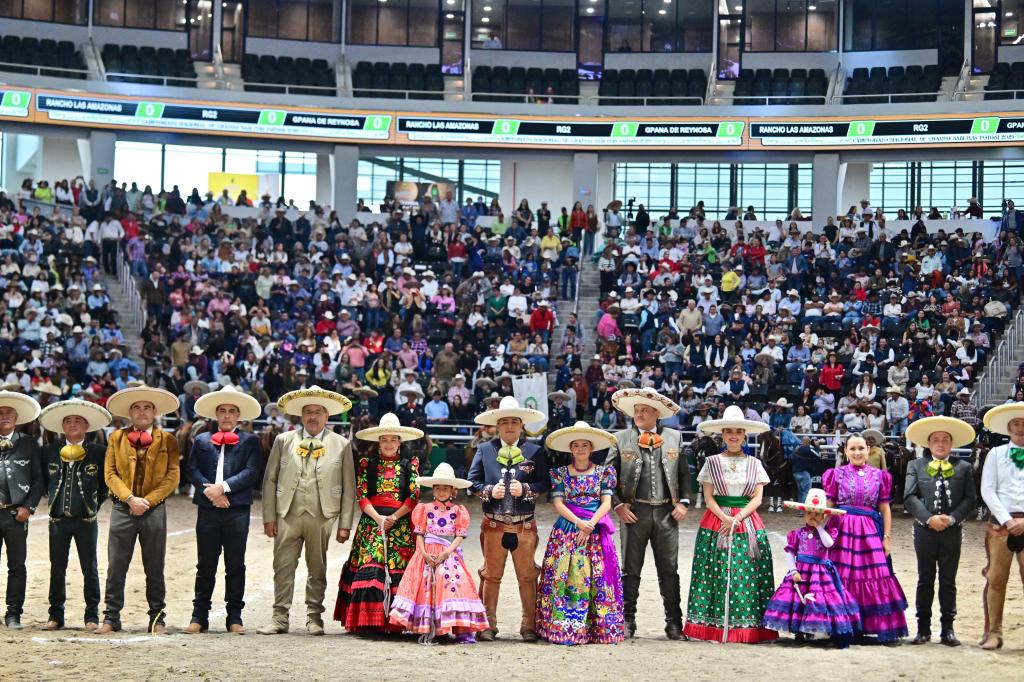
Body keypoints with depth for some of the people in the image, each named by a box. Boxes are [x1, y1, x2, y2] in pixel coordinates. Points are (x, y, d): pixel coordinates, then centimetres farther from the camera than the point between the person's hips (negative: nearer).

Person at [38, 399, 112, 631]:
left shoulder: (98, 452, 0)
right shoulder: (49, 451, 6)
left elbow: (106, 484, 6)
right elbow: (44, 481, 16)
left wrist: (94, 504, 1)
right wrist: (55, 499, 9)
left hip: (86, 519, -2)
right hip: (58, 518, 2)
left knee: (90, 569, 2)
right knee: (57, 568, 6)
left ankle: (92, 616, 7)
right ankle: (56, 615, 12)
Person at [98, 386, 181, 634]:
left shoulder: (168, 440, 6)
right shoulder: (116, 438, 9)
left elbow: (172, 477, 0)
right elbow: (110, 473, 3)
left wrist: (147, 500, -11)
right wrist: (130, 499, -11)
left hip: (154, 509, -1)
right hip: (122, 508, 1)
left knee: (155, 569, 4)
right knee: (115, 567, 0)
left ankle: (157, 618, 10)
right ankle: (111, 618, 5)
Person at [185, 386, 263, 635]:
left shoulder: (250, 441, 7)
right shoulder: (201, 440, 13)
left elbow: (252, 472, -5)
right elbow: (192, 470, 4)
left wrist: (223, 487, -14)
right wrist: (210, 491, -12)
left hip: (237, 510, -1)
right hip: (208, 509, 1)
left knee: (235, 566, 4)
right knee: (205, 565, 4)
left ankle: (235, 618, 9)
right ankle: (199, 616, 8)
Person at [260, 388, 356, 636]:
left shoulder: (341, 445, 6)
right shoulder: (283, 441, 9)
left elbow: (348, 488, 5)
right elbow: (270, 480, 8)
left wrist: (345, 524, 0)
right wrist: (269, 517, 2)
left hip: (322, 517, -1)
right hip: (288, 515, 1)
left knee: (317, 570, 6)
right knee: (283, 568, 0)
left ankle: (314, 618, 13)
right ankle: (280, 618, 4)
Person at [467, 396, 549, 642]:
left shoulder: (535, 451, 4)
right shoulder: (484, 449, 6)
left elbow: (545, 483, 2)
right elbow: (472, 481, 6)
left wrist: (525, 489, -14)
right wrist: (489, 491, -10)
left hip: (525, 526, 0)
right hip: (493, 525, 0)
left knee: (527, 576, 4)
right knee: (491, 575, 5)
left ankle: (529, 626, 10)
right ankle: (488, 625, 12)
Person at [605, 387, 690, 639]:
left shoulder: (674, 438, 9)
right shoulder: (621, 439, 4)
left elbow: (684, 473, 13)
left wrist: (683, 502, 1)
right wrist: (618, 505, -6)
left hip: (667, 512, 1)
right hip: (634, 512, -1)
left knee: (669, 570, 5)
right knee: (630, 570, 3)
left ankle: (674, 622, 10)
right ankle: (627, 621, 10)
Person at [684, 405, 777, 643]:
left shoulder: (754, 464, 9)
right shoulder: (712, 462, 6)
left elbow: (757, 498, 3)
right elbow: (708, 497, 1)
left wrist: (737, 518, -11)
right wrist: (724, 518, -14)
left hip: (748, 523, 1)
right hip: (716, 523, -1)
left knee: (748, 575, -5)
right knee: (716, 574, -5)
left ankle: (748, 627, -2)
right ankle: (713, 627, -3)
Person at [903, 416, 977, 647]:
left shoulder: (963, 468, 7)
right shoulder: (916, 466, 6)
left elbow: (970, 499, 1)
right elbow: (909, 497, -3)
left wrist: (952, 518, -13)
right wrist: (929, 518, -15)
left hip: (952, 531, 0)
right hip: (925, 530, 0)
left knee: (948, 582, 4)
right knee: (925, 580, 5)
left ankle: (948, 628, 7)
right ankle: (923, 628, 9)